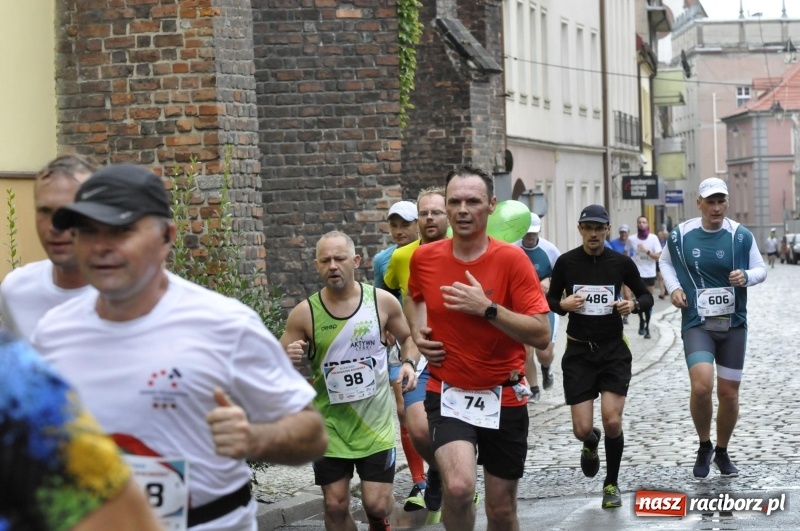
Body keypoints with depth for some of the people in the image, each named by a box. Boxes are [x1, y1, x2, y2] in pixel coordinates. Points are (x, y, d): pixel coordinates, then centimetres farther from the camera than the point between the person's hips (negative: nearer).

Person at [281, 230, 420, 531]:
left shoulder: (383, 301, -6)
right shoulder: (304, 313, -8)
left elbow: (407, 337, 12)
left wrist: (409, 363, -9)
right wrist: (289, 360, -22)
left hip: (374, 418, 0)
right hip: (329, 422, 0)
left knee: (376, 503, -3)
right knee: (335, 505, 2)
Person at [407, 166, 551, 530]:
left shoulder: (512, 260, -13)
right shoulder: (424, 258, -4)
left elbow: (541, 335, -17)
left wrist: (487, 308, -26)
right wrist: (418, 332, 3)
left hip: (503, 397, 0)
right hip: (448, 394, 0)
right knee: (459, 487, -26)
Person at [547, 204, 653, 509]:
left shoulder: (621, 263, -3)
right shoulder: (566, 262, -4)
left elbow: (646, 296, 8)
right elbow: (551, 299, 7)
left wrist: (634, 306, -13)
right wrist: (563, 305, -15)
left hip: (613, 350, 0)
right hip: (578, 351, 0)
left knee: (612, 423, -11)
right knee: (582, 430, -5)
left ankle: (611, 484, 14)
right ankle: (591, 445, 36)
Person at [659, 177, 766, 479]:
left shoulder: (740, 236, -4)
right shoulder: (681, 235, -4)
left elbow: (761, 270, 5)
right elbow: (665, 262, 15)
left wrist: (746, 276, -17)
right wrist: (674, 287, -2)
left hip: (734, 324, 2)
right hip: (697, 324, -1)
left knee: (729, 393, 7)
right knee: (701, 386, -20)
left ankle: (722, 452, 30)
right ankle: (704, 447, 5)